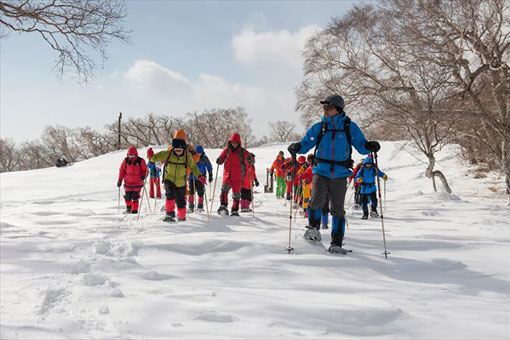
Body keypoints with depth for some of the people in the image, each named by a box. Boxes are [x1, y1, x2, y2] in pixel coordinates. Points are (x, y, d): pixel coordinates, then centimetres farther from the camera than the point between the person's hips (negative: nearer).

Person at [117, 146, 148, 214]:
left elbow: (145, 170, 0)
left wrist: (143, 175, -21)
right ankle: (128, 208, 28)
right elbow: (122, 171, 7)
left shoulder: (141, 161, -6)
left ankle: (135, 210, 7)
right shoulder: (126, 160, 0)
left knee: (135, 197, -6)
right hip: (128, 183, 2)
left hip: (137, 183, -2)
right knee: (127, 197, 4)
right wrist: (119, 180, 4)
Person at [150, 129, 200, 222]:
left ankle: (181, 216, 33)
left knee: (180, 201, 9)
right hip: (169, 179, -1)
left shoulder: (188, 155, -10)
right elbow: (155, 158, -6)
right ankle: (170, 213, -16)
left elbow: (193, 166, 5)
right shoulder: (167, 153, -13)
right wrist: (151, 156, -28)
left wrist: (199, 175, -4)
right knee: (170, 194, -28)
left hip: (181, 182, 1)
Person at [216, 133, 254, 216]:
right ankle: (223, 206, -27)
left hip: (237, 177, -1)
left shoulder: (243, 151, -3)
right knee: (224, 189, -23)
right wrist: (219, 161, -12)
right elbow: (221, 159, 11)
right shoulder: (226, 150, 4)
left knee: (236, 194, 8)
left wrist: (249, 159, -30)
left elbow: (251, 162, -6)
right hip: (227, 175, 1)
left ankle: (235, 210, 20)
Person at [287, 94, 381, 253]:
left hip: (340, 175, 0)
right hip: (321, 172, 0)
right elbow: (306, 143, 9)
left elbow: (361, 146, 5)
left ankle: (336, 243, 14)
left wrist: (369, 146, -16)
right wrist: (296, 147, -12)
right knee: (317, 200, -23)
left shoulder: (350, 127, 3)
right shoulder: (318, 127, 6)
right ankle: (314, 228, 2)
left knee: (338, 209, 4)